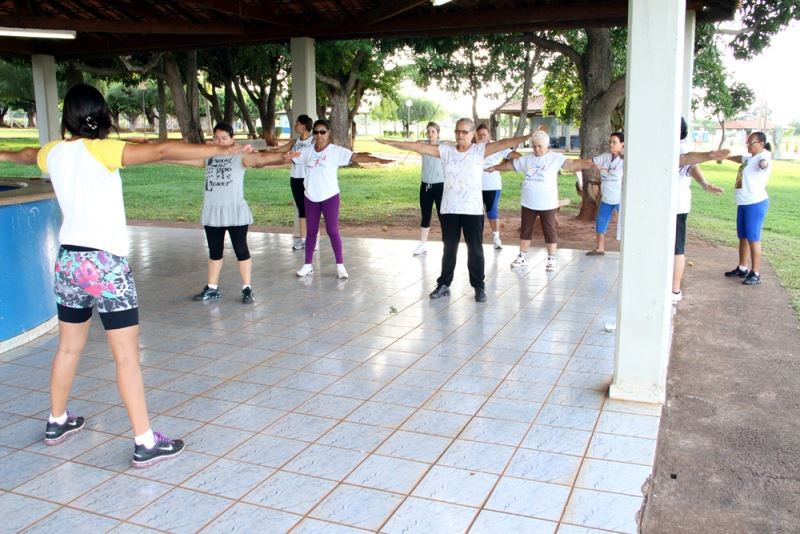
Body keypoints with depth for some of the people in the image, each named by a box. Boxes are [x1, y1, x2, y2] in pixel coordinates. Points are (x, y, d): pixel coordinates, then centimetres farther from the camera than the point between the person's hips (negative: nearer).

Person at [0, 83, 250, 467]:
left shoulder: (52, 153, 9)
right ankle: (145, 443, 0)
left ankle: (56, 422, 38)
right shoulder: (100, 150, -12)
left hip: (68, 260, 7)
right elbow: (162, 151, -24)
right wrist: (219, 150, -28)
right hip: (105, 264, -7)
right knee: (127, 356, -4)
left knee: (68, 347, 22)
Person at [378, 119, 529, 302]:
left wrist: (528, 137, -23)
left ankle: (479, 287, 15)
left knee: (475, 249, 4)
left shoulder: (480, 150, -2)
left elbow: (503, 143, -13)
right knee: (449, 248, 12)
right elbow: (420, 147, 3)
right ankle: (444, 285, 21)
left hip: (473, 210, -2)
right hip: (449, 209, 2)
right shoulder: (446, 150, 4)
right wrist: (391, 143, 2)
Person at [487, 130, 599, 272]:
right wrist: (494, 167, 25)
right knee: (526, 229, 13)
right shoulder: (526, 159, 5)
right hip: (528, 202, 4)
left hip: (547, 203, -4)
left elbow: (572, 163, -20)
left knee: (550, 230, 3)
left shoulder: (555, 158, -8)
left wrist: (590, 164, -35)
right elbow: (510, 165, 17)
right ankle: (522, 256, 26)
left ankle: (551, 259, 14)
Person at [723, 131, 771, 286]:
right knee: (743, 237, 14)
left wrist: (764, 163, -60)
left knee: (753, 238, -7)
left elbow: (764, 161, -39)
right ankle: (742, 268, 25)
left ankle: (755, 274, -2)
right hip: (743, 203, 9)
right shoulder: (749, 158, 14)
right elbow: (735, 157, 34)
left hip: (756, 204, -9)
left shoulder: (762, 157, -13)